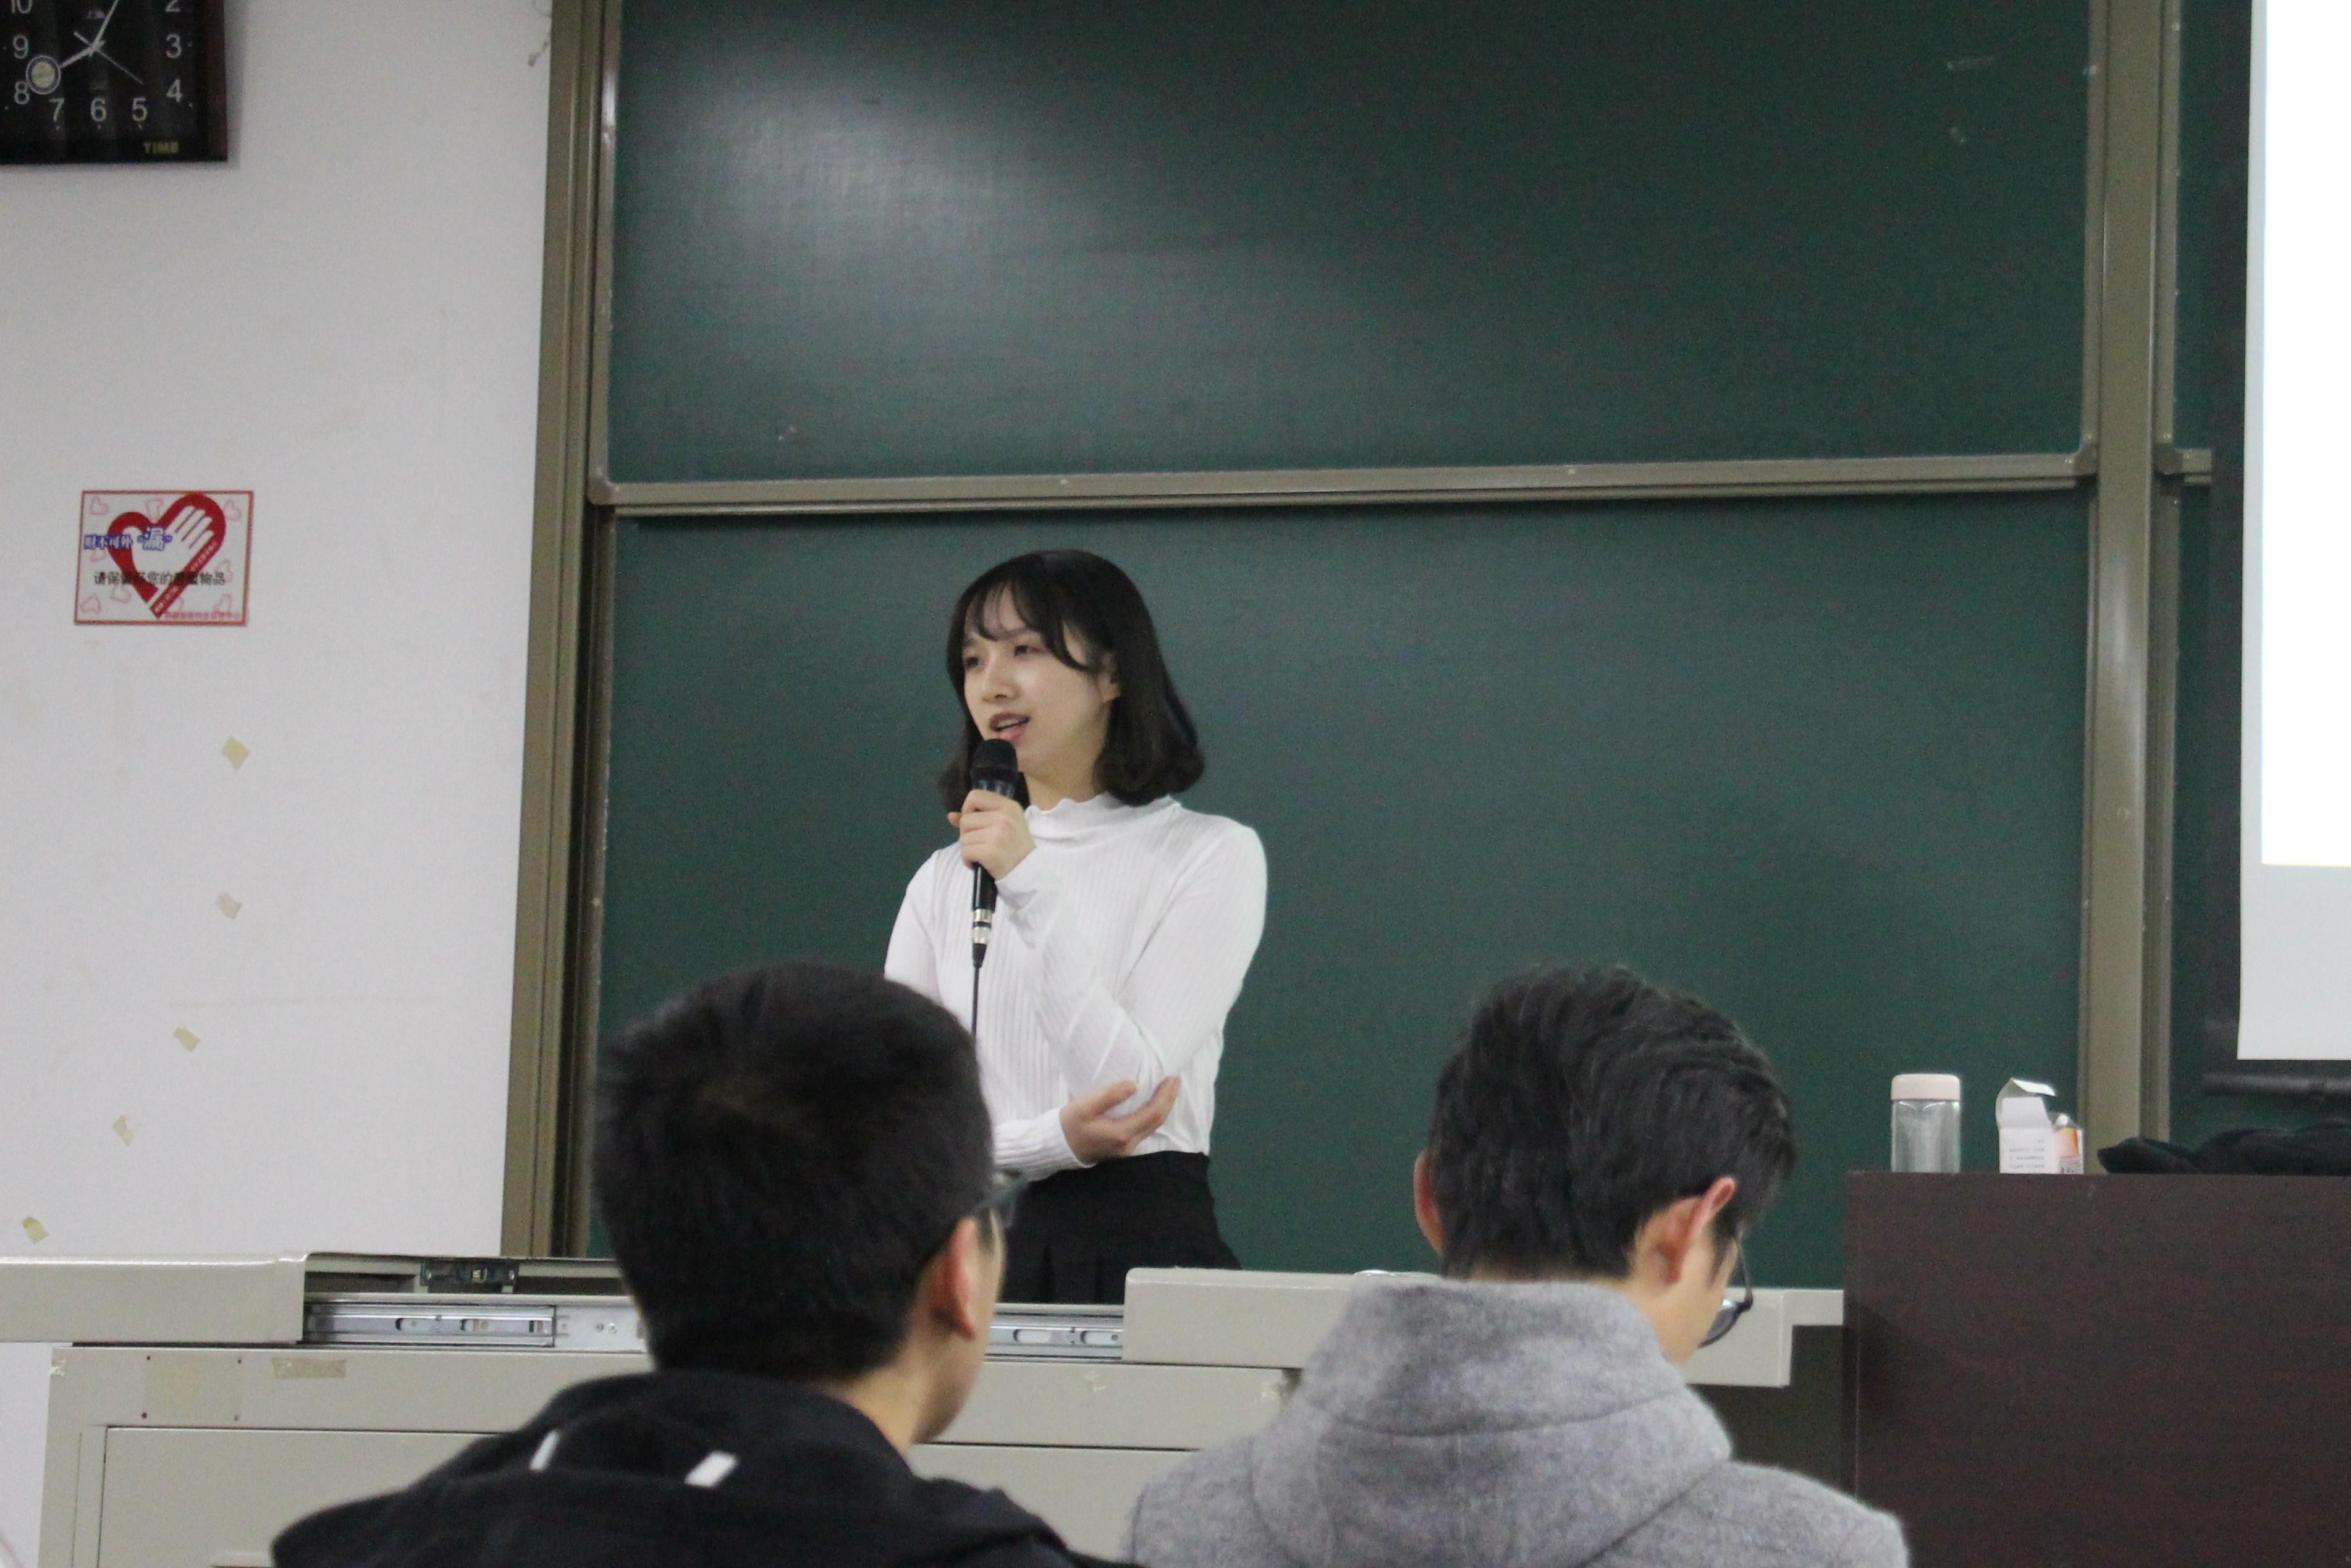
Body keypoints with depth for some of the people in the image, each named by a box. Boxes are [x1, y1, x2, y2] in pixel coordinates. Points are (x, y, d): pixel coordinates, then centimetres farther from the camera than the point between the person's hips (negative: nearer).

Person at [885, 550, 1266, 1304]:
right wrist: (1051, 1141, -11)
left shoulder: (1209, 854, 4)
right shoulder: (944, 880, 14)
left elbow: (1134, 1091, -8)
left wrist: (1032, 889, -12)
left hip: (1145, 1252, -3)